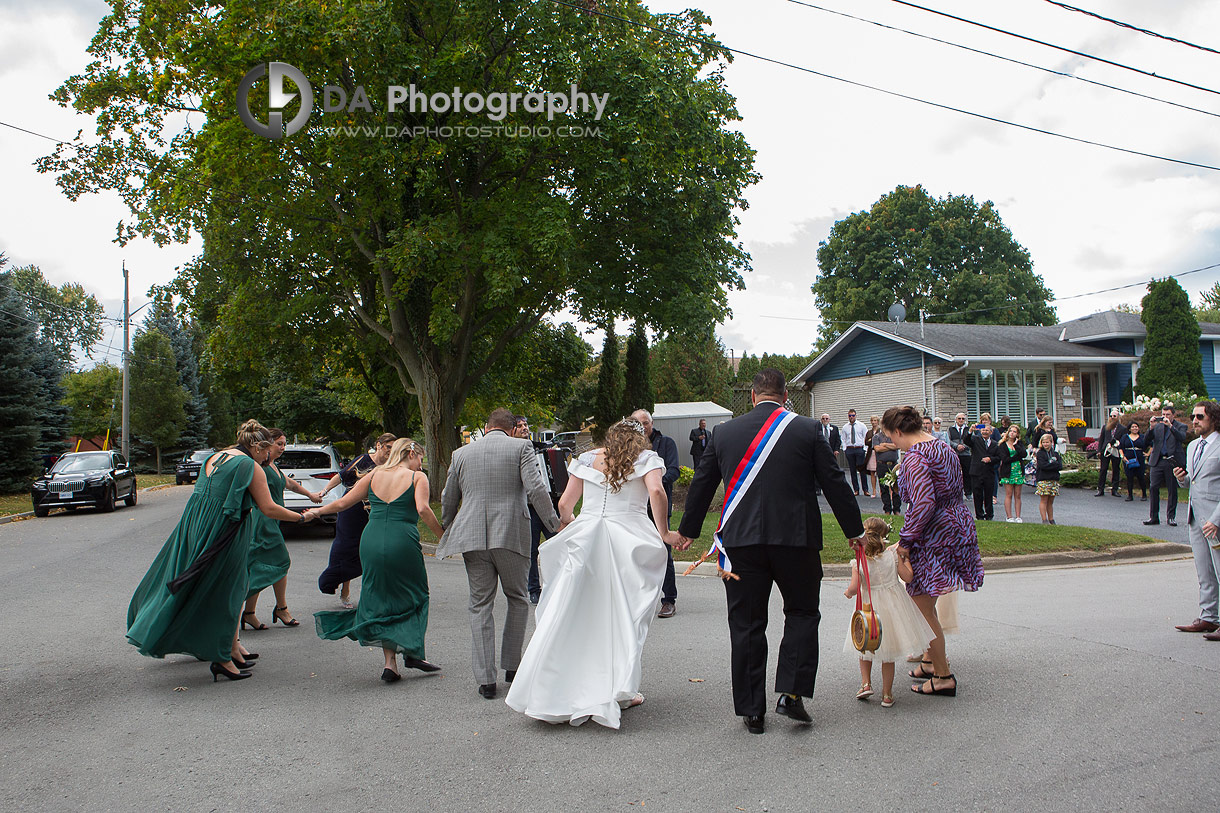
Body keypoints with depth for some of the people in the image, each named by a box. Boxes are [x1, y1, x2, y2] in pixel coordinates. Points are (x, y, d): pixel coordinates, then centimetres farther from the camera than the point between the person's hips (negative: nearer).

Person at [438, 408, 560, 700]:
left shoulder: (461, 454, 11)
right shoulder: (520, 447, 1)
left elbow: (448, 500, 17)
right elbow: (536, 489, -11)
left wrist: (447, 530, 33)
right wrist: (555, 524, -5)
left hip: (473, 537, 2)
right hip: (511, 534, -2)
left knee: (481, 605, 7)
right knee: (517, 599, 16)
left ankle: (486, 678, 5)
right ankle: (512, 665, 19)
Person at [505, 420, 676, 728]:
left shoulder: (587, 459, 15)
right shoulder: (647, 458, 8)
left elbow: (564, 504, 14)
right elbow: (656, 491, -11)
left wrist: (570, 525, 33)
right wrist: (664, 533, -3)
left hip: (584, 538, 2)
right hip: (628, 538, -2)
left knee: (568, 614, 5)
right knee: (624, 615, 7)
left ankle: (549, 693, 7)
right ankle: (619, 692, 8)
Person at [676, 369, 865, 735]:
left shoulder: (723, 433, 4)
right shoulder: (807, 430, -1)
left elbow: (701, 486, 12)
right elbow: (835, 484, 2)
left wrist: (687, 531, 25)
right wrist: (854, 530, 15)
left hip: (741, 542, 1)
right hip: (796, 539, -1)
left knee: (747, 626, 9)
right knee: (802, 613, 17)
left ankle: (752, 711, 15)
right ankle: (791, 693, 6)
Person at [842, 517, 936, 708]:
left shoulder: (858, 561, -12)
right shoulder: (892, 554, -9)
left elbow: (855, 587, -16)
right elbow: (907, 577, -4)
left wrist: (848, 592, 6)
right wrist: (905, 557, 9)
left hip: (870, 606, -1)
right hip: (893, 604, 1)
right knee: (889, 653, 12)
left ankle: (866, 683, 14)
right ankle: (887, 694, 15)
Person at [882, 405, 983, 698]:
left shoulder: (914, 458, -19)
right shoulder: (944, 449, 11)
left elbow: (924, 504, -27)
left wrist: (905, 540, -18)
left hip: (933, 538, -10)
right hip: (959, 529, 10)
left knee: (924, 609, 2)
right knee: (926, 603, 22)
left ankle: (943, 677, 9)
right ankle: (931, 661, 33)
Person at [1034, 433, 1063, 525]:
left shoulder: (1056, 454, 14)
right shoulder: (1040, 453, 0)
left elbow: (1060, 466, 1)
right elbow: (1043, 465, -15)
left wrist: (1050, 465, -10)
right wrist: (1054, 465, -10)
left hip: (1054, 480, 4)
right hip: (1043, 480, -4)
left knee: (1050, 501, 9)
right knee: (1044, 500, -6)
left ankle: (1051, 520, 15)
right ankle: (1044, 520, -4)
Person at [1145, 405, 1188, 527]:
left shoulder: (1181, 426, 4)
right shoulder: (1157, 426, 12)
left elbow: (1182, 438, -16)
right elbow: (1148, 440, 3)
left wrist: (1170, 425, -24)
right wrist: (1151, 427, -11)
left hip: (1173, 462, -2)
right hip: (1157, 461, 2)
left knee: (1172, 490, 4)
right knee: (1153, 488, -2)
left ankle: (1171, 517, 14)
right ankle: (1153, 517, 4)